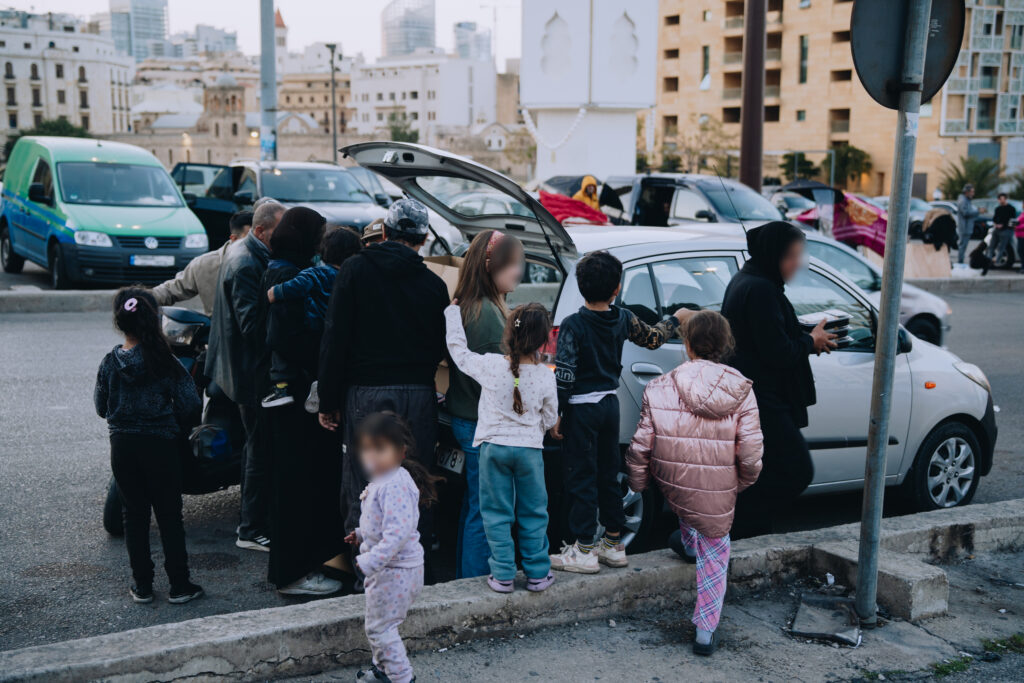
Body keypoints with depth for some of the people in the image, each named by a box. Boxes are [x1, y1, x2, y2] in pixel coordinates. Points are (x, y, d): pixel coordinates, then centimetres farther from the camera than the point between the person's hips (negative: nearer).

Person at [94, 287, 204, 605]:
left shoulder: (110, 363, -4)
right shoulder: (166, 363, -12)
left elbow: (101, 407, 5)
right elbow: (191, 405, -12)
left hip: (122, 445, 3)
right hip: (160, 446, -2)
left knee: (134, 514, 12)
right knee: (169, 515, 6)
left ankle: (142, 585, 18)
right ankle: (179, 585, 10)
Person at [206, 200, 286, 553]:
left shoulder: (248, 255, 11)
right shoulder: (246, 265, -22)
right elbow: (253, 323, -27)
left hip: (242, 366, 11)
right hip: (251, 370, -11)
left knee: (257, 445, 19)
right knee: (261, 449, -2)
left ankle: (252, 521, 31)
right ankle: (252, 530, 8)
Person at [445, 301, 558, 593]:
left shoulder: (490, 365, -12)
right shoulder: (545, 376, -8)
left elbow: (459, 350, 5)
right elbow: (550, 418, 3)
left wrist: (453, 313, 18)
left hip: (494, 446, 0)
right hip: (530, 449, 1)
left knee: (497, 513, 9)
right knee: (533, 513, 13)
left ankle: (503, 575, 11)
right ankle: (537, 573, 20)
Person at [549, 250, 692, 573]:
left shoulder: (573, 325, -15)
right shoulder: (623, 319, -1)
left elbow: (564, 375, -17)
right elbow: (653, 338, 17)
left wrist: (558, 413, -9)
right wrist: (676, 319, 36)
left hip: (581, 409, -5)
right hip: (610, 404, 5)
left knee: (582, 478, 1)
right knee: (609, 475, 15)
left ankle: (584, 551, 5)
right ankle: (614, 544, 25)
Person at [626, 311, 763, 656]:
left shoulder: (659, 389, -10)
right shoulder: (741, 392, -9)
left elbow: (641, 446, -5)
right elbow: (750, 456, -9)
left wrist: (637, 482, 13)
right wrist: (742, 482, 12)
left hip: (671, 485, 1)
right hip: (716, 493, -1)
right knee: (714, 551, 19)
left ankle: (689, 544, 59)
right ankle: (706, 630, 21)